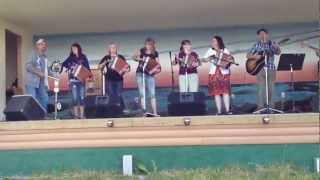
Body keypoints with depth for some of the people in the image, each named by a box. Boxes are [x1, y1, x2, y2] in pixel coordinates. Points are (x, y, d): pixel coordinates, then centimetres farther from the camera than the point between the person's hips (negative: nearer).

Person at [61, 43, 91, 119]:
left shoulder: (83, 57, 7)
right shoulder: (70, 58, 7)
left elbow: (87, 68, 5)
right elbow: (64, 65, 2)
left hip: (81, 80, 1)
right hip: (73, 80, -1)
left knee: (82, 98, 2)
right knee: (75, 98, -2)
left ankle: (82, 115, 7)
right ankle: (76, 115, 5)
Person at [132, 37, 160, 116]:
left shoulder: (155, 53, 0)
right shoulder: (142, 51, 1)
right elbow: (133, 57, 11)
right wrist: (139, 59, -9)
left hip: (150, 74, 0)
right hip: (140, 73, 0)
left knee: (152, 94, -3)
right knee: (142, 93, -3)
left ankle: (155, 112, -2)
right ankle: (144, 111, -5)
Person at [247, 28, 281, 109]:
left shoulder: (272, 44, 4)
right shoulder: (257, 45, 5)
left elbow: (278, 53, -11)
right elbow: (248, 55, 4)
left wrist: (277, 48, -33)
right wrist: (255, 56, -15)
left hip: (271, 69, 1)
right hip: (260, 69, -1)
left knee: (270, 88, 5)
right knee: (260, 88, -5)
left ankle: (270, 106, 16)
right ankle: (260, 107, -1)